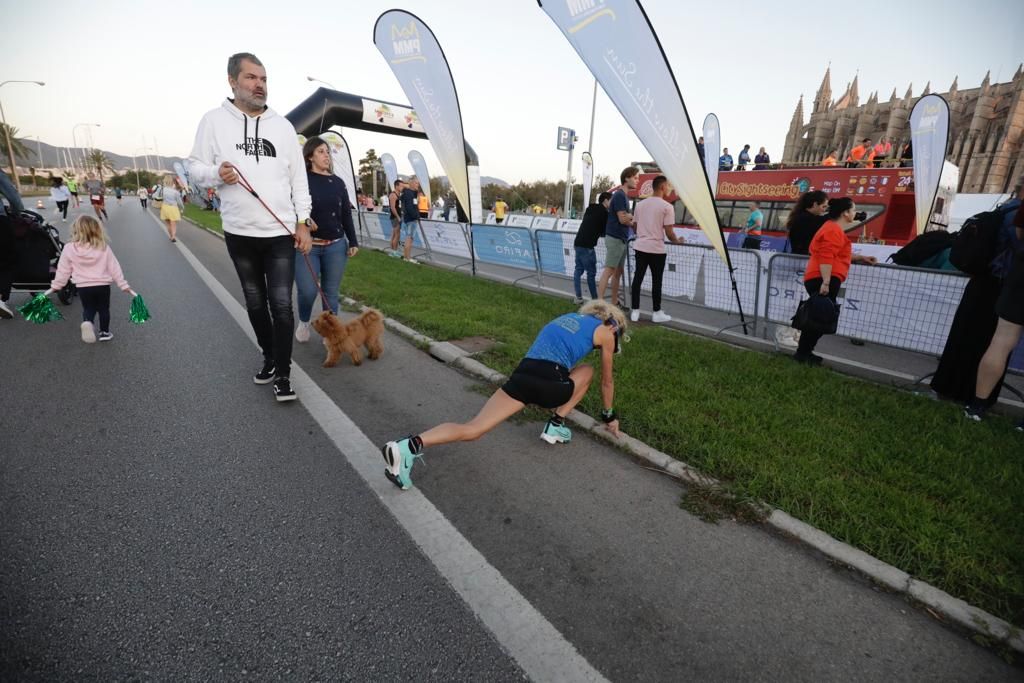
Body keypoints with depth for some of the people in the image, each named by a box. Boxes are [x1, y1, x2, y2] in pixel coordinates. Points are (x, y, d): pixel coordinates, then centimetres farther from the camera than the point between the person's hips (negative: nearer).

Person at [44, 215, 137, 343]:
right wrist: (124, 286, 4)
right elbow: (114, 268, -2)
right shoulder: (104, 248, -5)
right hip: (103, 285, -1)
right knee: (104, 309, 16)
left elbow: (63, 270, 4)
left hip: (83, 287, 1)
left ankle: (87, 322, -11)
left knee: (88, 308, 18)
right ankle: (104, 332, 21)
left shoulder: (69, 249, -2)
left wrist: (55, 286, 17)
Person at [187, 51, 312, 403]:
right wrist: (217, 174, -17)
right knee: (255, 303, 12)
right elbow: (196, 167, 7)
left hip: (281, 233, -1)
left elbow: (299, 178, 6)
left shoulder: (282, 125, 8)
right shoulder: (214, 120, 5)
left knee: (281, 304, -5)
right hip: (239, 233, 1)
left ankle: (283, 374, 3)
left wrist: (303, 222, -1)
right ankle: (270, 358, 31)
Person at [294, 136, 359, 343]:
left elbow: (346, 214, 13)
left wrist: (353, 242, 9)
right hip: (307, 245, -3)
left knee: (331, 292, 6)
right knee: (307, 291, -9)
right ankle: (304, 322, 22)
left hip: (336, 246, 3)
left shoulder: (338, 182, 11)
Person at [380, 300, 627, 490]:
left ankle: (408, 446, -22)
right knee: (586, 370, 25)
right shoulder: (605, 332, 16)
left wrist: (559, 401, 59)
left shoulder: (568, 317, 34)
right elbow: (607, 382, 25)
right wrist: (609, 416, 42)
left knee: (472, 429, 0)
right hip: (548, 383, -5)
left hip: (523, 374, 5)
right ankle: (556, 425, 15)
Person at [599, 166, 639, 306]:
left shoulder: (623, 195, 18)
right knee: (608, 271, -12)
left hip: (620, 238, 10)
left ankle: (614, 303, 18)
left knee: (618, 271, 12)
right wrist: (635, 217, 0)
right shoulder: (620, 195, -12)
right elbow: (622, 219, -18)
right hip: (615, 238, -10)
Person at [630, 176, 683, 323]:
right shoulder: (666, 206, -8)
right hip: (656, 248, -5)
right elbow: (669, 232, -10)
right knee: (656, 281, 4)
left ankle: (635, 311, 10)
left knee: (638, 278, 7)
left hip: (640, 246, 5)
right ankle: (657, 313, 13)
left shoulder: (640, 204, 10)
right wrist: (678, 241, 9)